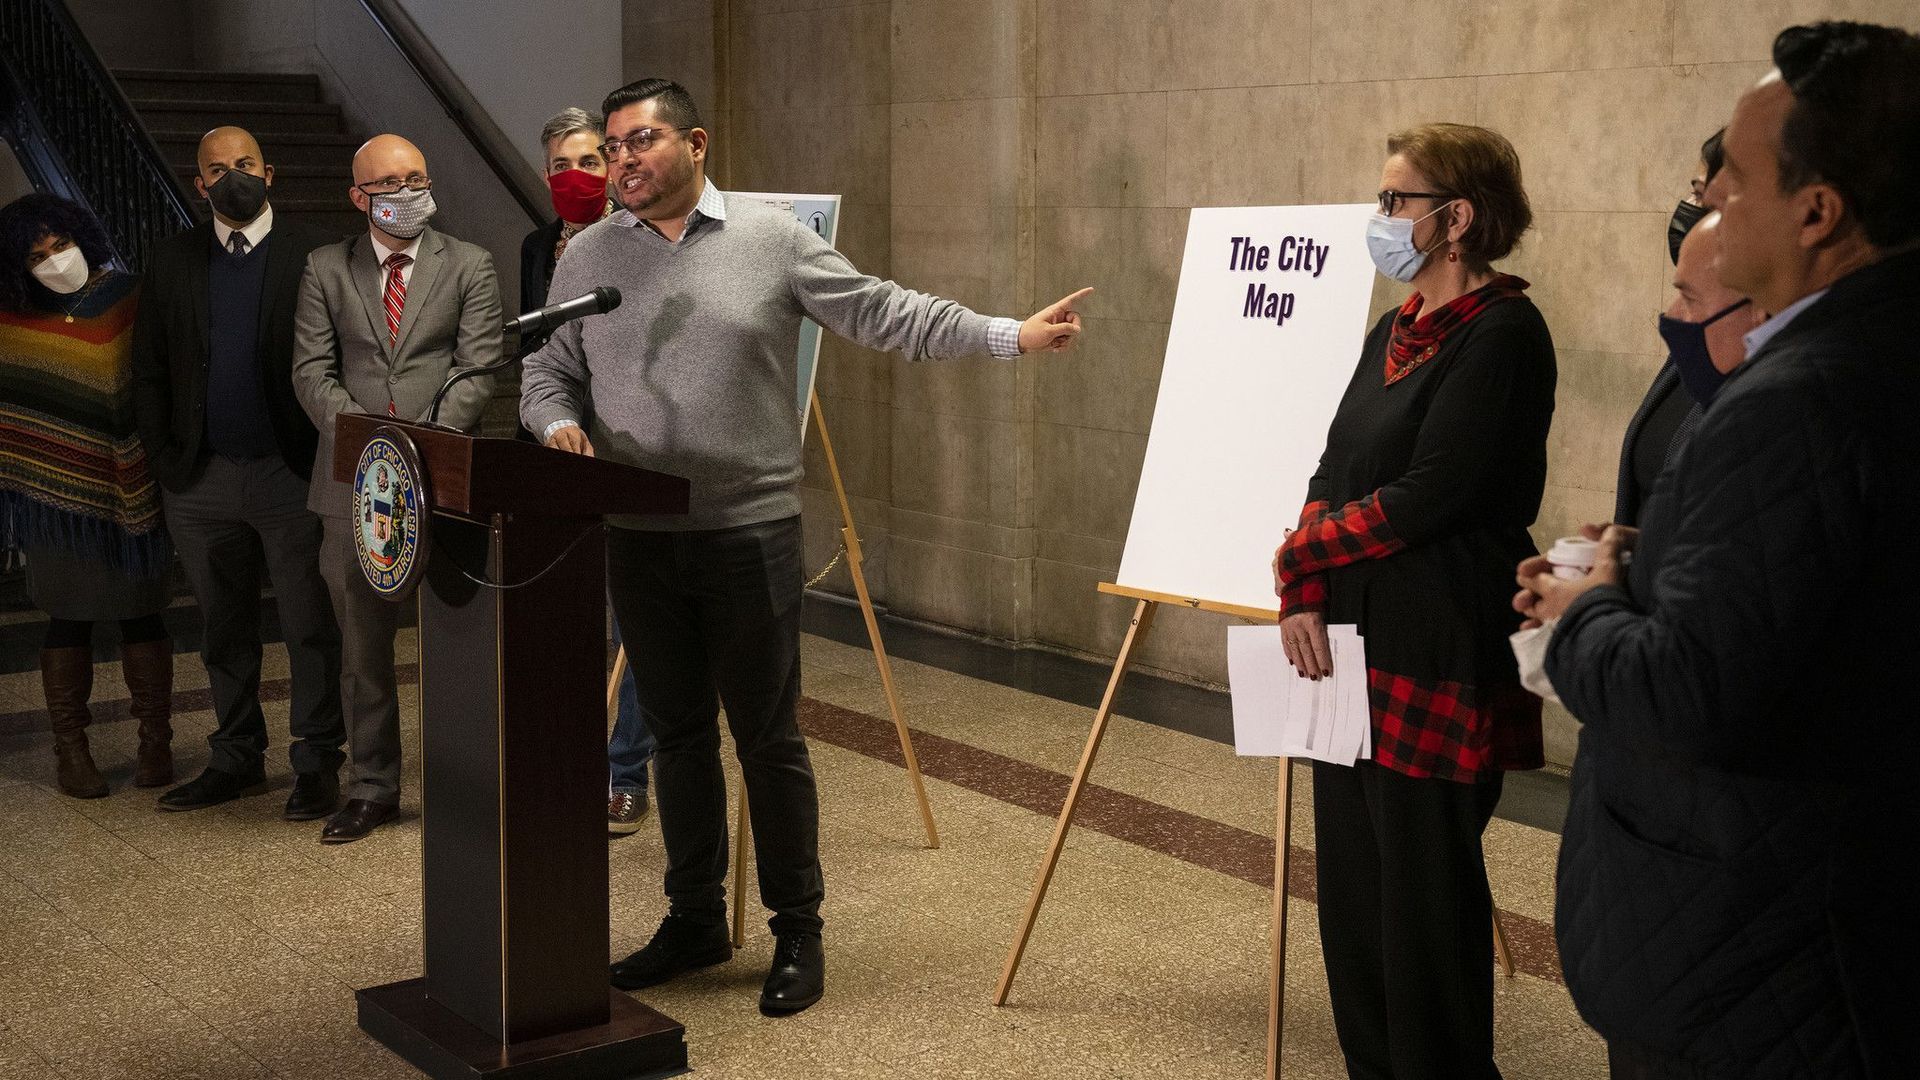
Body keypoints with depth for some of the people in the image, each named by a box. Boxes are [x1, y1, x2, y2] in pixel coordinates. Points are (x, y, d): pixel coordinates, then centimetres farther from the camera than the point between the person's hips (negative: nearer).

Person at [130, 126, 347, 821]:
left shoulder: (314, 254, -2)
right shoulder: (171, 262, 9)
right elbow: (148, 371, 11)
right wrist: (165, 460, 3)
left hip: (291, 475, -4)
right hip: (202, 479, 4)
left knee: (311, 627, 2)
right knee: (224, 629, 13)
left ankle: (317, 763, 11)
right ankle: (236, 756, 25)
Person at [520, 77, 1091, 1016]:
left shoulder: (772, 240, 0)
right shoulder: (588, 257, 8)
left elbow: (883, 314, 0)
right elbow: (547, 372, 12)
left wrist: (1012, 336, -5)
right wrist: (559, 423, -11)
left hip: (749, 533, -3)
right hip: (637, 539, 3)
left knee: (767, 737, 2)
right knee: (676, 734, 13)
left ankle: (797, 934, 15)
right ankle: (694, 920, 27)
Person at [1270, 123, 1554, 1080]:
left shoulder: (1501, 334, -13)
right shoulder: (1398, 331, 14)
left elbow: (1428, 495, -18)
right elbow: (1334, 473, 11)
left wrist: (1301, 554, -6)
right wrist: (1306, 594, -5)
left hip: (1439, 658, -9)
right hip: (1356, 643, 9)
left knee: (1424, 892, 0)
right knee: (1352, 884, 14)